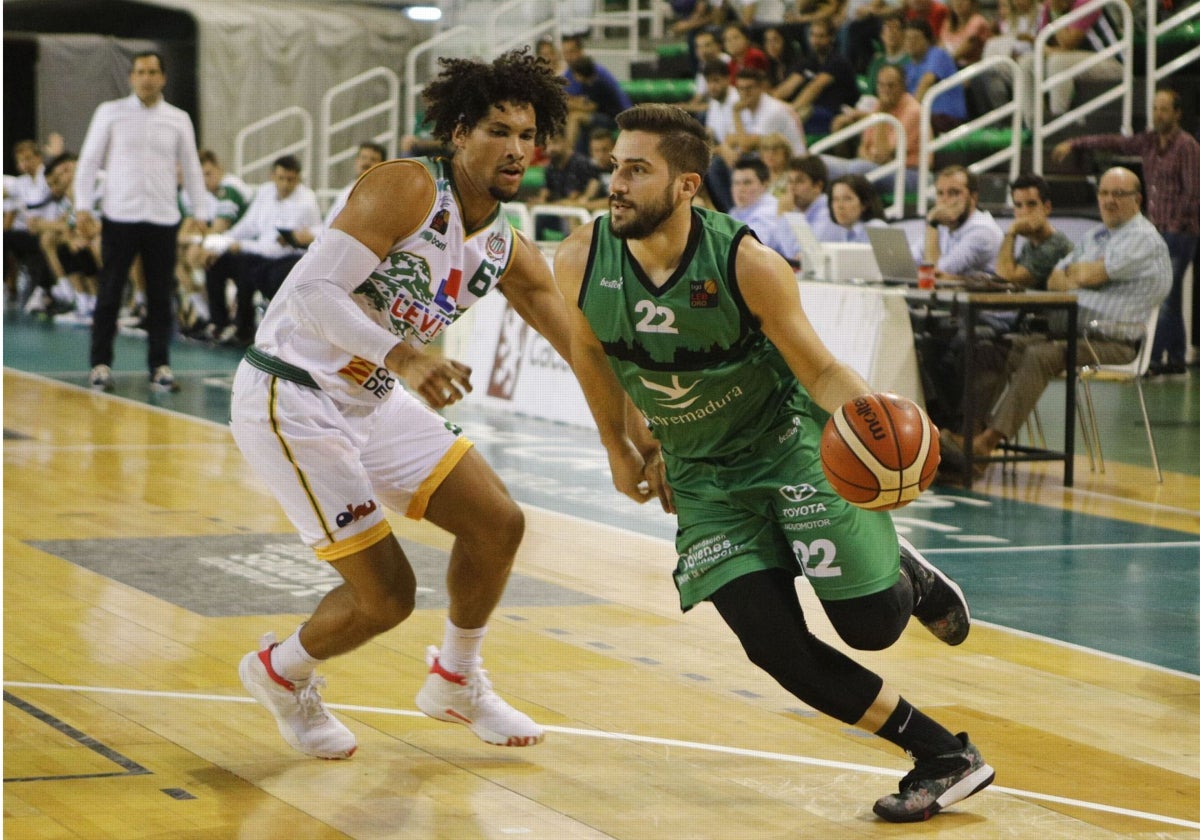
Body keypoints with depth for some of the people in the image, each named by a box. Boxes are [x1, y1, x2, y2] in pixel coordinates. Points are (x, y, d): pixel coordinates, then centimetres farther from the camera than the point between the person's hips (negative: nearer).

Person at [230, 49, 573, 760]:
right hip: (291, 399, -8)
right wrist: (403, 356, -40)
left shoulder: (508, 252, 5)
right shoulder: (408, 188, -19)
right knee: (386, 597, -8)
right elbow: (315, 289, -26)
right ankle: (281, 674, 22)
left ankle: (456, 682, 26)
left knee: (497, 522, 4)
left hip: (373, 400, 8)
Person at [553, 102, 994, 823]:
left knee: (871, 623, -10)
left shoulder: (747, 263, -25)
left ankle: (905, 576, 30)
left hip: (790, 438, -3)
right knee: (776, 647, -11)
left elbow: (820, 369, -15)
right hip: (701, 473, 3)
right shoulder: (582, 262, -16)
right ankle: (945, 757, 3)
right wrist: (621, 446, 16)